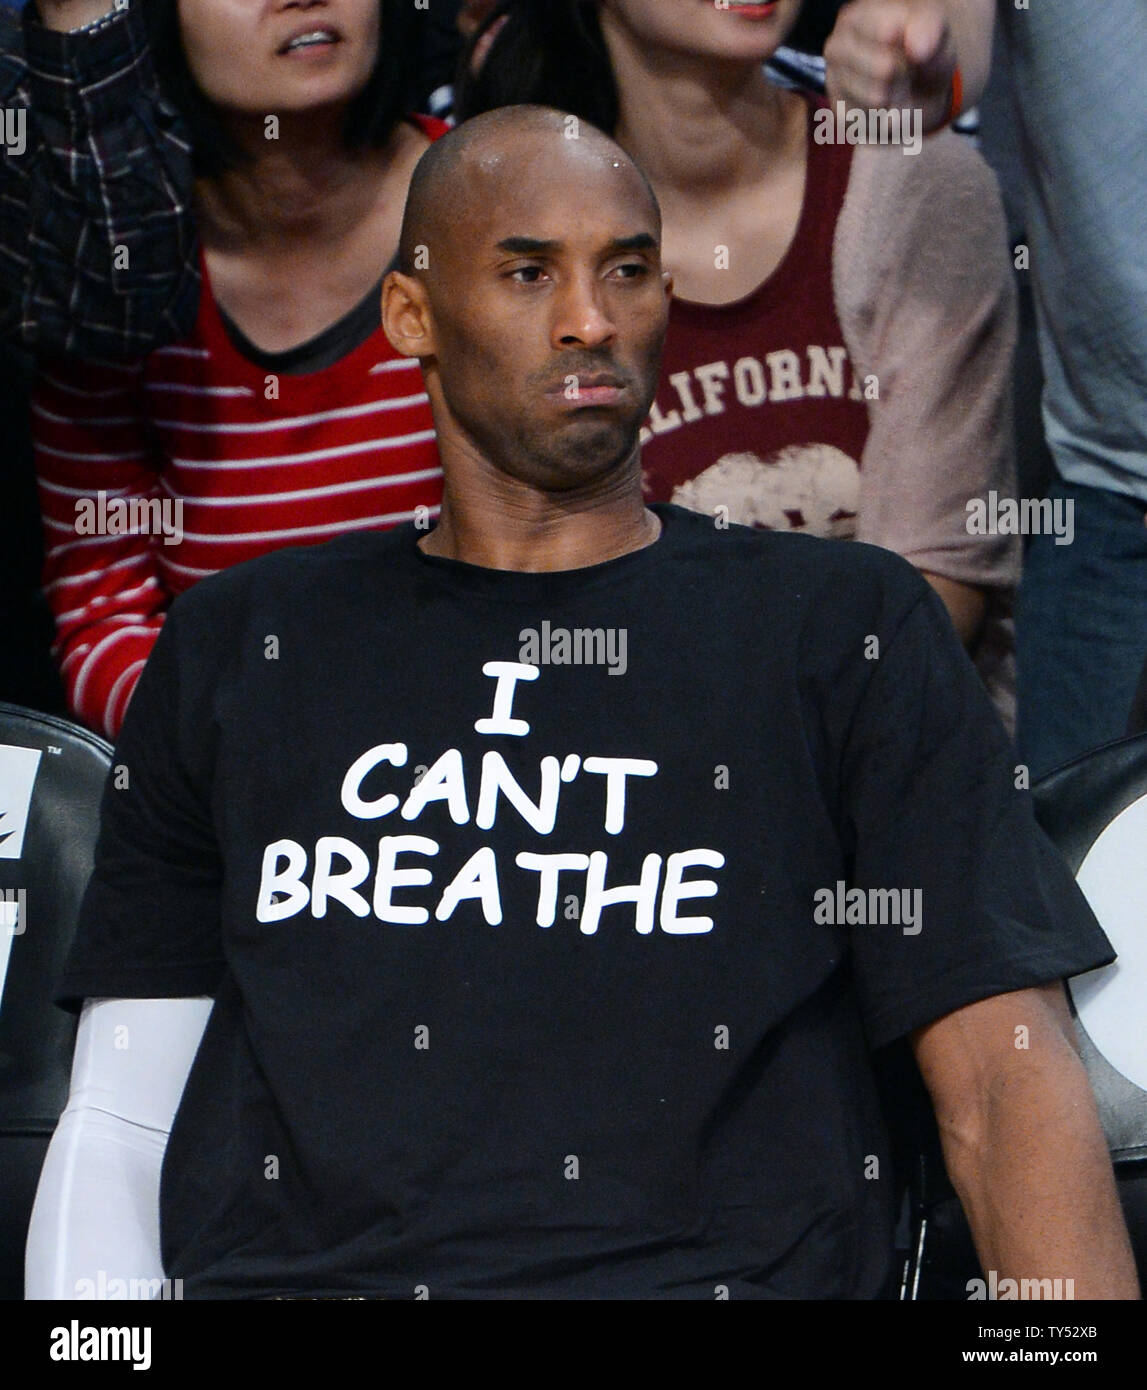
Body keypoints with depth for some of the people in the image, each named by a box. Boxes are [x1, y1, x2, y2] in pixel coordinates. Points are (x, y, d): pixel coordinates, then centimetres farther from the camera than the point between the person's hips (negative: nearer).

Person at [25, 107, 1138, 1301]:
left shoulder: (847, 630, 14)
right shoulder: (236, 651, 21)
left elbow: (1005, 1074, 4)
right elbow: (116, 1123, 16)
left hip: (712, 1265, -1)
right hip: (287, 1268, 2)